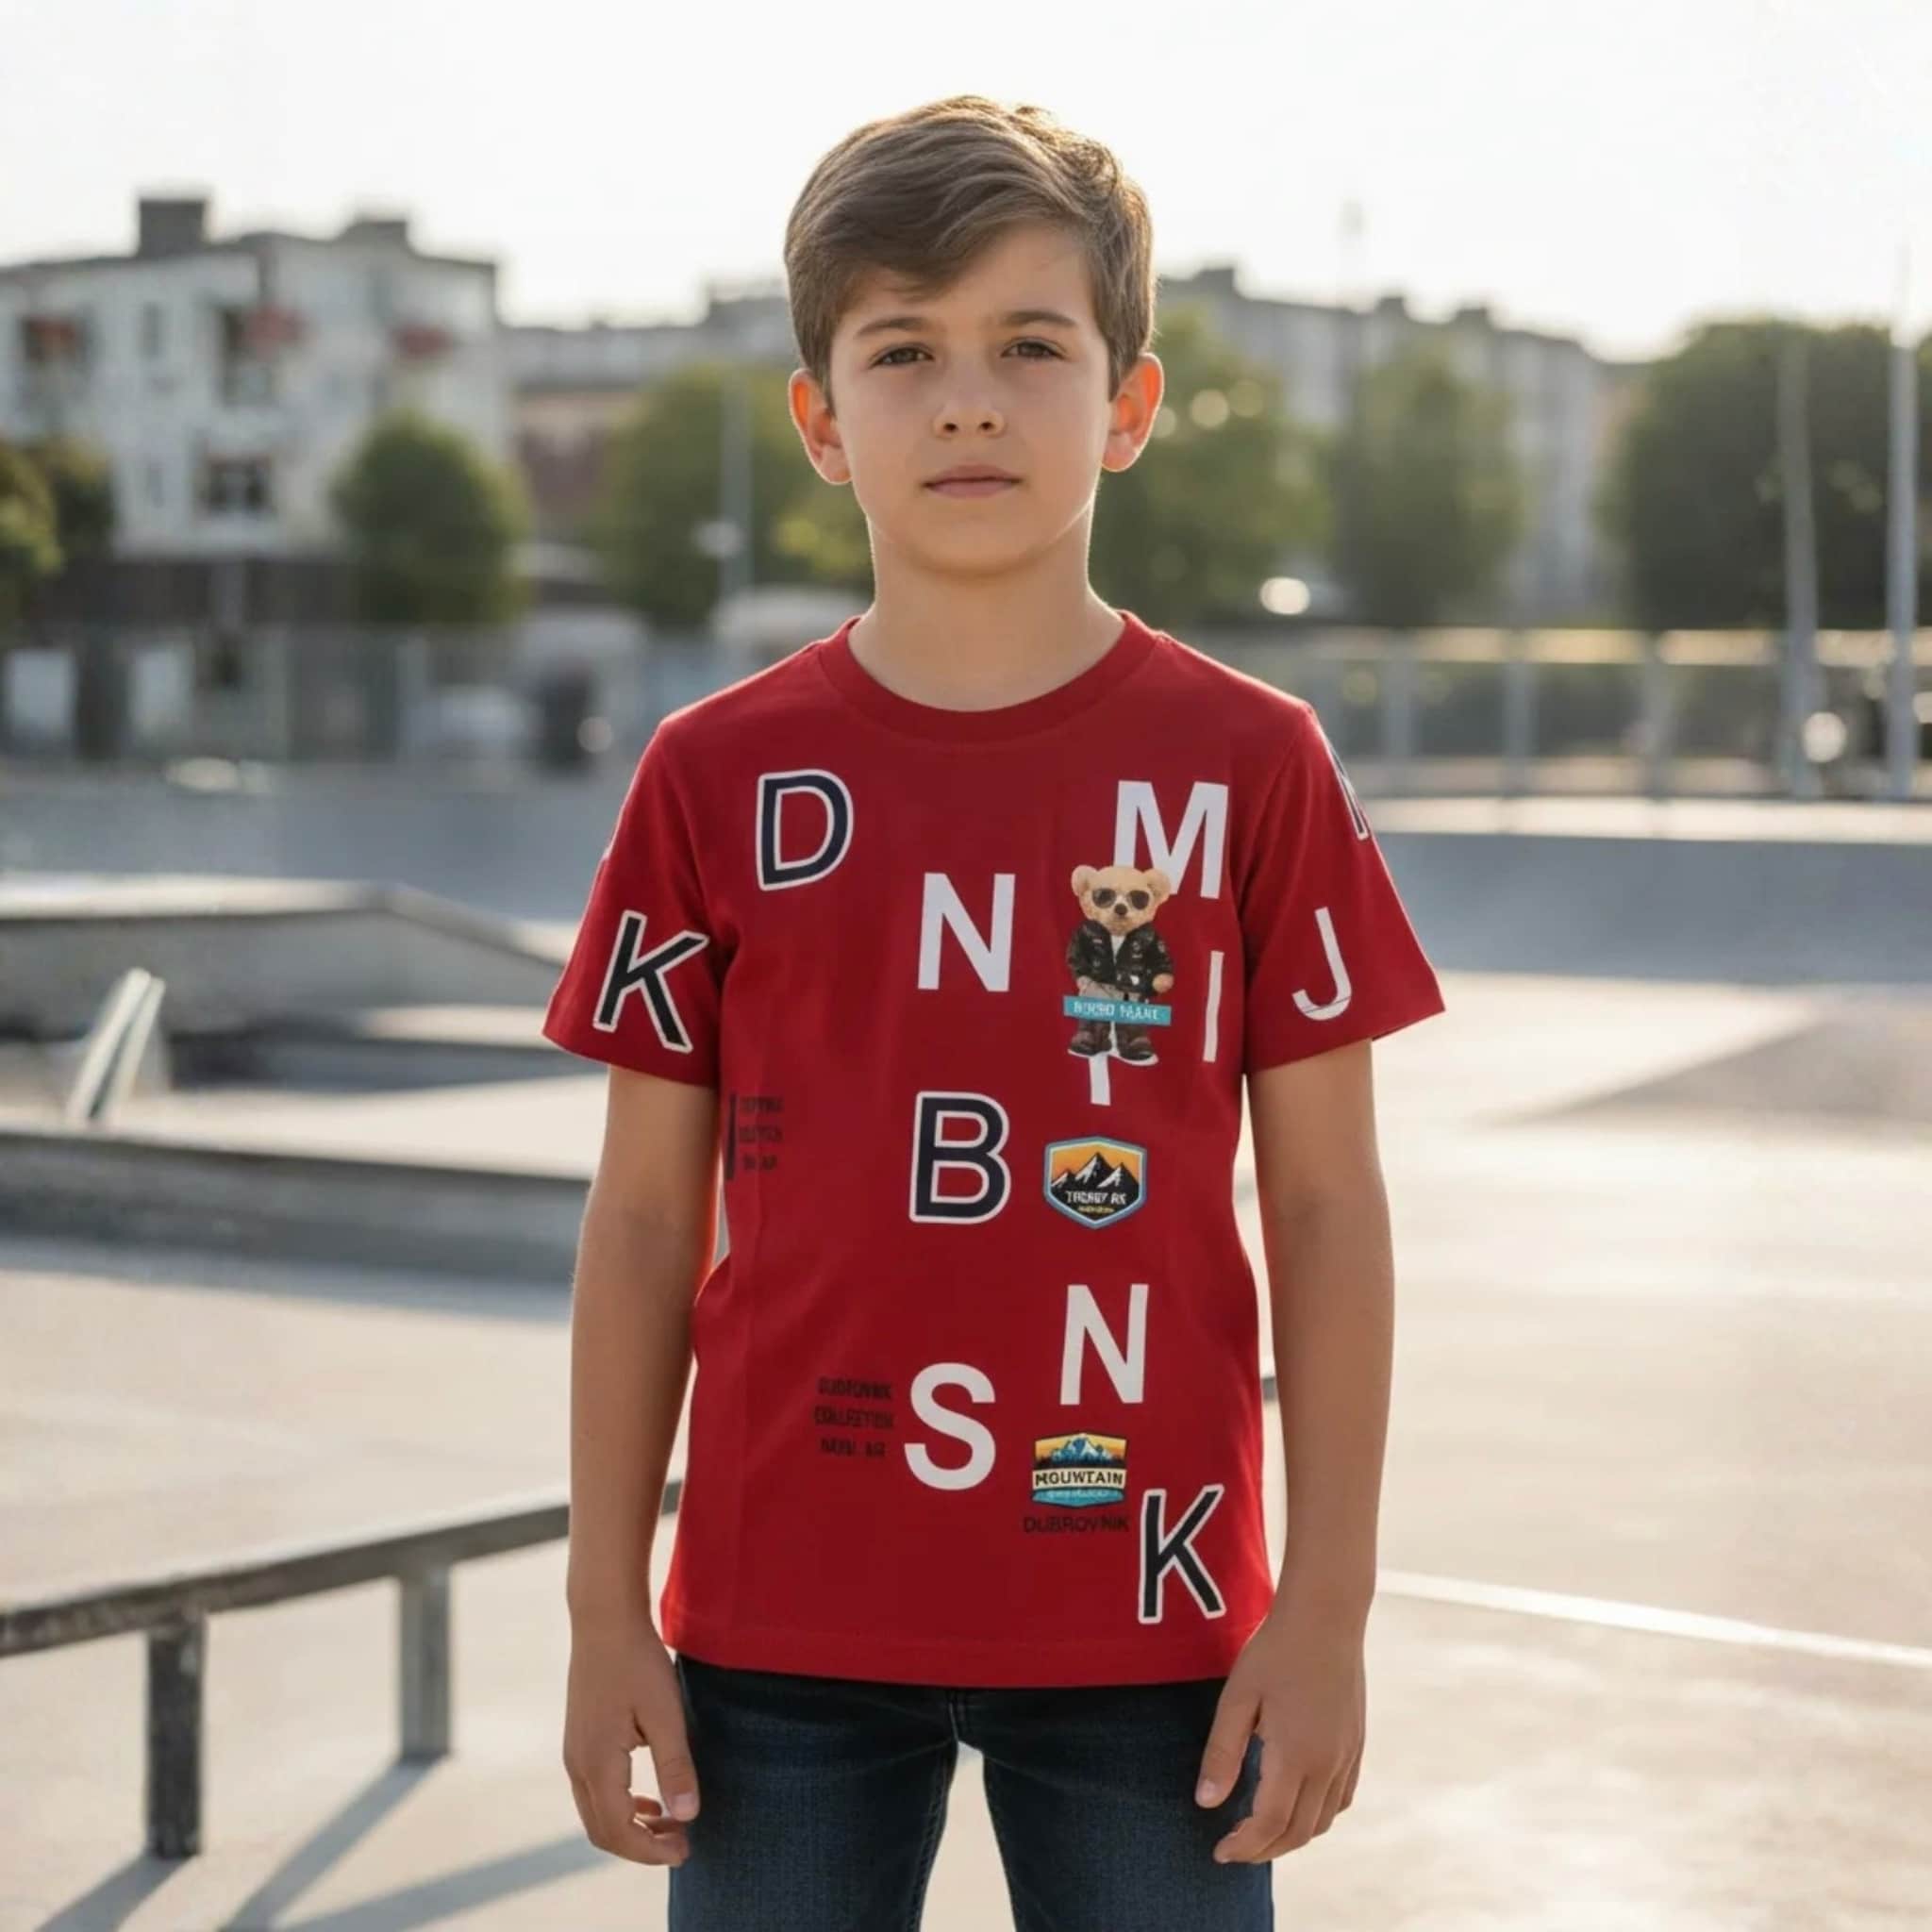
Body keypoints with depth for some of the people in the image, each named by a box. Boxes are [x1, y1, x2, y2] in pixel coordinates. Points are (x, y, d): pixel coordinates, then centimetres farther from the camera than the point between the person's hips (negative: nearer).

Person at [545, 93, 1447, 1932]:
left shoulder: (1252, 764, -2)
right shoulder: (716, 777, 0)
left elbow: (1325, 1204, 0)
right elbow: (644, 1214, 4)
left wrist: (1325, 1608, -2)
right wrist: (605, 1612, 3)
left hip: (1146, 1626, -1)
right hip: (782, 1630, 1)